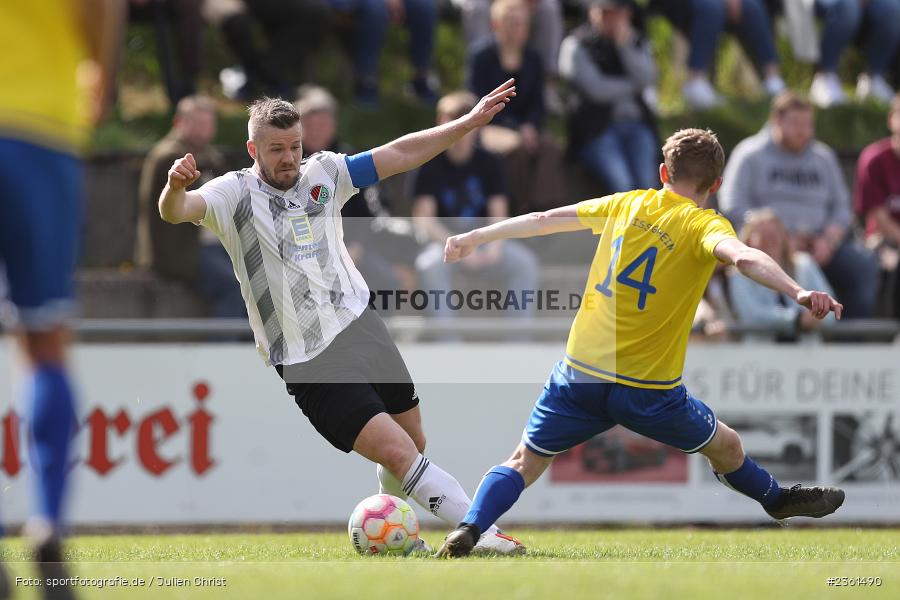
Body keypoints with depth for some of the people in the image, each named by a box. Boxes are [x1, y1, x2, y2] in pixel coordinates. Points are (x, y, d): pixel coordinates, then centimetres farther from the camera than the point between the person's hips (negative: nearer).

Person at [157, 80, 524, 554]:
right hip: (309, 361, -6)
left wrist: (469, 122, 6)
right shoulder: (234, 194, -7)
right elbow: (176, 211, -23)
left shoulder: (324, 174, 7)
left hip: (361, 326, 6)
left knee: (413, 444, 12)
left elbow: (401, 154, 10)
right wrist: (174, 189, -47)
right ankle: (482, 535, -16)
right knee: (397, 453, -15)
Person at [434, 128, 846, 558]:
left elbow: (541, 220, 17)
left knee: (525, 461, 13)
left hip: (580, 374, 3)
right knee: (726, 447, 23)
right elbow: (745, 258, -28)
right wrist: (799, 293, -42)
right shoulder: (705, 225, -6)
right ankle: (778, 500, 44)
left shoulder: (626, 205, 8)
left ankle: (467, 531, -7)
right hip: (648, 390, -2)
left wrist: (472, 239, 29)